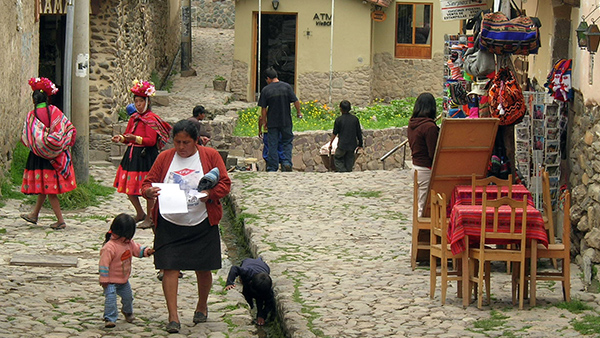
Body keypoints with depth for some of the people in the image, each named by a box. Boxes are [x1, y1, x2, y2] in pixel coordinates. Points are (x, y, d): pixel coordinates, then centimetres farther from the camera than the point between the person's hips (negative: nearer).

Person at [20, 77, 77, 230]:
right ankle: (34, 215, 33)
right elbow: (70, 129, -2)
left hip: (41, 157, -5)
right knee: (47, 186, 18)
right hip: (58, 154, 5)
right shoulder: (55, 111, -2)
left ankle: (60, 221, 1)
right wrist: (64, 144, 12)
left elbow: (26, 139, -10)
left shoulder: (32, 115, -12)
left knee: (48, 188, 4)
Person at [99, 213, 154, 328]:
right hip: (111, 281, -8)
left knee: (128, 296, 20)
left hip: (124, 280, 8)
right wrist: (104, 279, -24)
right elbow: (104, 263, -26)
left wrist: (146, 251, -5)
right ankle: (110, 318, -8)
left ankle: (128, 312, 46)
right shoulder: (109, 247, -28)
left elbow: (137, 249, 15)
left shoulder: (129, 243, -1)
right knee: (110, 298, -17)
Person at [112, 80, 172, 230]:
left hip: (146, 155, -8)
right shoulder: (134, 118, 14)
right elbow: (128, 137, 19)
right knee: (128, 187, 9)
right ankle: (140, 214, 27)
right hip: (132, 154, 8)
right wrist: (120, 138, -1)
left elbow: (151, 140, -16)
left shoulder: (151, 119, -10)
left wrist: (136, 138, -27)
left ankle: (149, 218, 9)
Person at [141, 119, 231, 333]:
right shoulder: (164, 158, 5)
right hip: (169, 225, 0)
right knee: (169, 267, -8)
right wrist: (149, 192, -19)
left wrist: (210, 193, -19)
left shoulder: (210, 156, 2)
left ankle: (202, 306, 34)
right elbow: (148, 182, 5)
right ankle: (173, 317, -5)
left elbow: (225, 184, 1)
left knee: (203, 268, 9)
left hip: (202, 225, 0)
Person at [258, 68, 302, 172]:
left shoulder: (265, 90, -5)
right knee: (287, 142, 14)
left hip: (272, 123, -1)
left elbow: (263, 108, -2)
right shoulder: (287, 87, -3)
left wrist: (264, 122, 9)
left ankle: (272, 168, 7)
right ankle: (287, 162, -3)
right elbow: (296, 101, -4)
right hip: (286, 121, 1)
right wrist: (298, 113, 13)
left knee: (272, 145, 5)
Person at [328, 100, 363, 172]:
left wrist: (331, 143, 12)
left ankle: (342, 171, -6)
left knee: (337, 159, 12)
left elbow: (334, 133, 0)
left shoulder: (338, 120, -7)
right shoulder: (355, 119, 1)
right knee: (349, 162, 13)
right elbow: (359, 133, 5)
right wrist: (360, 144, 15)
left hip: (342, 145, -3)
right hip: (352, 145, 3)